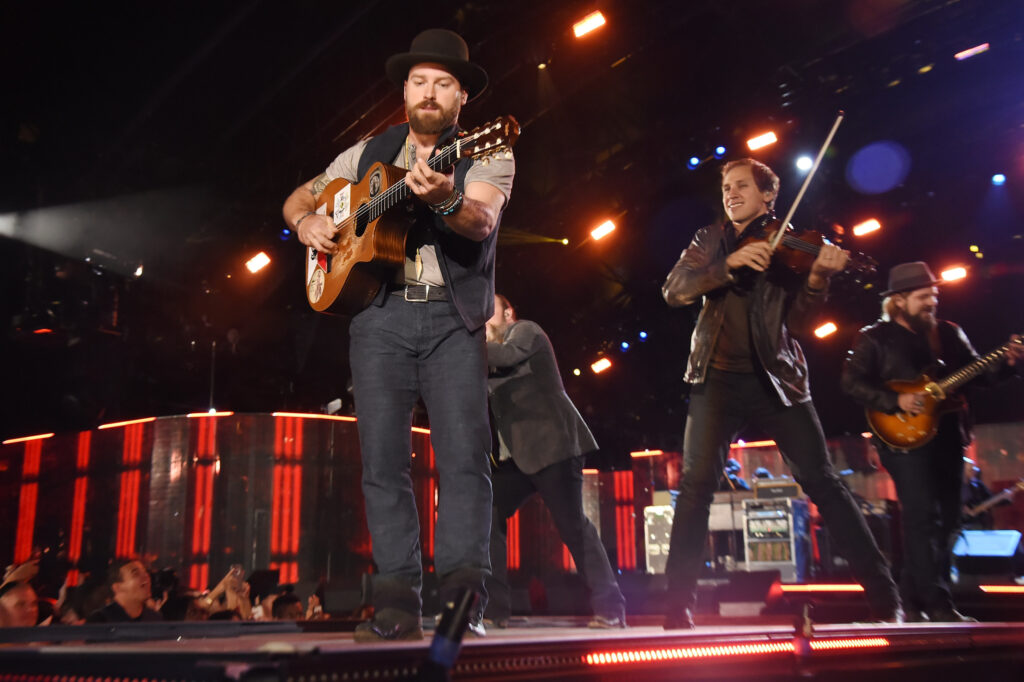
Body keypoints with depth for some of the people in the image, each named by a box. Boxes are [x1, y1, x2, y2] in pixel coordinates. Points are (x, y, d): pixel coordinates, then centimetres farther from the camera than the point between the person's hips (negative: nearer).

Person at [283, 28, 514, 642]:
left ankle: (463, 599, -8)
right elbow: (298, 198, 25)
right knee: (383, 461, -2)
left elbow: (482, 222, -15)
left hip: (453, 319, -2)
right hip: (380, 318, 3)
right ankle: (398, 603, 3)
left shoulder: (487, 155, 6)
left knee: (465, 455, -12)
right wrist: (308, 223, 1)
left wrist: (443, 199, -37)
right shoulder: (369, 154, 18)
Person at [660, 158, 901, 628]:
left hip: (775, 377, -1)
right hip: (719, 377, 1)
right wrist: (730, 263, -17)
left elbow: (798, 323, -2)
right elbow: (674, 290, -4)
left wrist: (818, 277, -20)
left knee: (821, 480, -4)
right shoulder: (711, 240, 13)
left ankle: (884, 597, 6)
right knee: (696, 483, -10)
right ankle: (678, 605, -4)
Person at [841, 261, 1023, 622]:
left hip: (948, 439, 6)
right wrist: (896, 401, -17)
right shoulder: (874, 338, 0)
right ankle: (937, 604, -12)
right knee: (924, 517, -15)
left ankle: (915, 601, 17)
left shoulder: (950, 334, 16)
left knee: (948, 522, 7)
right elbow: (852, 382, -8)